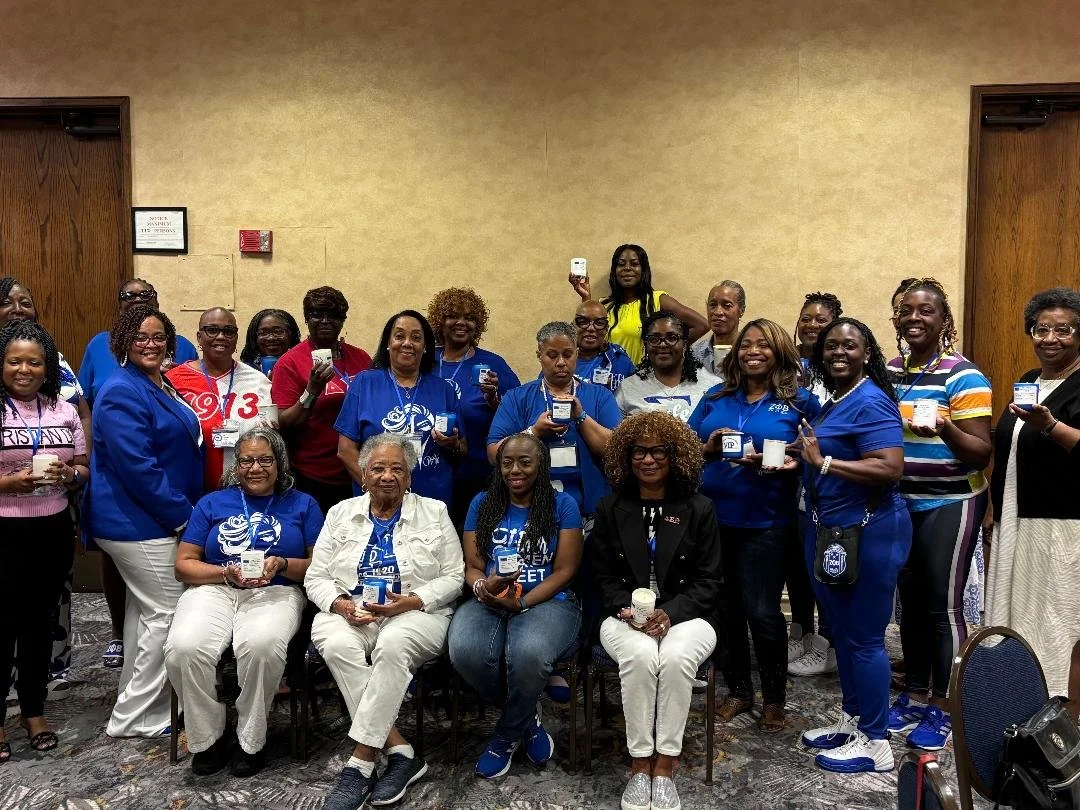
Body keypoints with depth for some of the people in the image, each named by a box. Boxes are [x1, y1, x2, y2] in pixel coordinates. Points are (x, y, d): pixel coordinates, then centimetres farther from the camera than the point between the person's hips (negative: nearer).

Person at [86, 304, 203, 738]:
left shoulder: (163, 386, 13)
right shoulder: (122, 393, -18)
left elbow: (182, 447, 23)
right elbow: (136, 466, -24)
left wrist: (184, 508, 14)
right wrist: (181, 515, -18)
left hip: (150, 519, 10)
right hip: (141, 522, -10)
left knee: (144, 607, 17)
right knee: (169, 613, -6)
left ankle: (134, 703, 30)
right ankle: (135, 717, 6)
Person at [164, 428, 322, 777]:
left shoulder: (302, 504, 14)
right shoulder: (212, 503, 17)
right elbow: (184, 564, 11)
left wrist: (283, 565, -12)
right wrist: (226, 573, -7)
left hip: (276, 593, -2)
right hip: (214, 591, 2)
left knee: (261, 646, -37)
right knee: (184, 648, -31)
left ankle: (251, 741, -13)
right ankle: (208, 738, -6)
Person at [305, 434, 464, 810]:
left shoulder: (434, 512, 7)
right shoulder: (340, 513, 12)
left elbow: (453, 578, 3)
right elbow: (316, 577, 10)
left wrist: (410, 602, -14)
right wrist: (341, 604, -11)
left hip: (415, 613, -2)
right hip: (349, 613, 2)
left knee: (393, 645, -36)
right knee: (337, 646, -32)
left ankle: (360, 762, -28)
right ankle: (400, 751, -25)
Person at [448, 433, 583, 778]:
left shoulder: (562, 505, 3)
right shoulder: (482, 504, 11)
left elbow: (564, 571, -3)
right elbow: (472, 567, 8)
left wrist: (521, 602, -16)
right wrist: (483, 587, -17)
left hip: (548, 602, -2)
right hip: (489, 603, 3)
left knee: (528, 653, -37)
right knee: (464, 651, -31)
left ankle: (507, 735, -4)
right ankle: (527, 715, 0)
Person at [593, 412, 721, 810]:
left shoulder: (699, 509, 4)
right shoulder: (610, 509, 9)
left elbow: (708, 580, 1)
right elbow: (603, 576, 7)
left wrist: (669, 613, -16)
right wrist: (628, 609, -13)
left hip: (686, 616, 0)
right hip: (626, 617, 1)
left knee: (676, 657, -34)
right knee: (640, 656, -33)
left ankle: (664, 768, -20)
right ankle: (640, 766, -19)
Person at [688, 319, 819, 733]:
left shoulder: (800, 401, 1)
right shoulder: (716, 397, 10)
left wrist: (777, 463, -19)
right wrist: (709, 448, -10)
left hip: (765, 521, -3)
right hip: (713, 516, 3)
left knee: (761, 611, -1)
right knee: (724, 608, 10)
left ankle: (774, 697, 21)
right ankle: (737, 689, 29)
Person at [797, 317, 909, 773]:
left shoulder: (871, 402, -15)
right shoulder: (833, 403, 13)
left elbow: (890, 468, -27)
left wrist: (824, 463, -24)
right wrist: (803, 462, 11)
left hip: (867, 533, -10)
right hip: (830, 531, 10)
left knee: (863, 637, 0)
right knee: (841, 631, 18)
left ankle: (875, 743, 13)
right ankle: (852, 719, 33)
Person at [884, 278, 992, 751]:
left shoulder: (963, 377, -12)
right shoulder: (889, 371, 6)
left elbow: (981, 451, -15)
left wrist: (945, 429, -33)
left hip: (949, 505, -6)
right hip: (900, 503, 6)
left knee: (944, 605, -1)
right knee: (910, 601, 13)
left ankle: (944, 708, 13)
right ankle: (914, 694, 26)